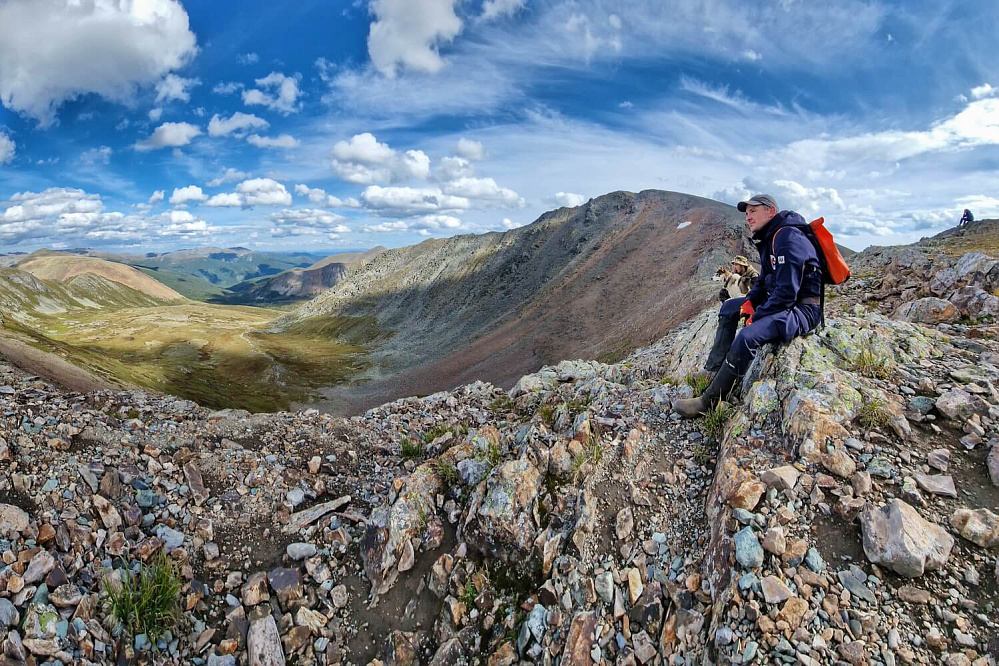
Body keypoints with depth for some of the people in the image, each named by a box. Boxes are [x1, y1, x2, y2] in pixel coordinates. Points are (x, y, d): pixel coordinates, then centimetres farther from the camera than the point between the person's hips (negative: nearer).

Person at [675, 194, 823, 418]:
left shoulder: (788, 237, -20)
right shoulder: (768, 238, 12)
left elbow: (787, 291, -26)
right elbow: (765, 279, 20)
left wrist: (756, 316, -17)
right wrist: (750, 301, 2)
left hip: (803, 309, -11)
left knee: (747, 337, -33)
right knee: (729, 307, 16)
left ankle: (708, 401, -25)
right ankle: (714, 371, 10)